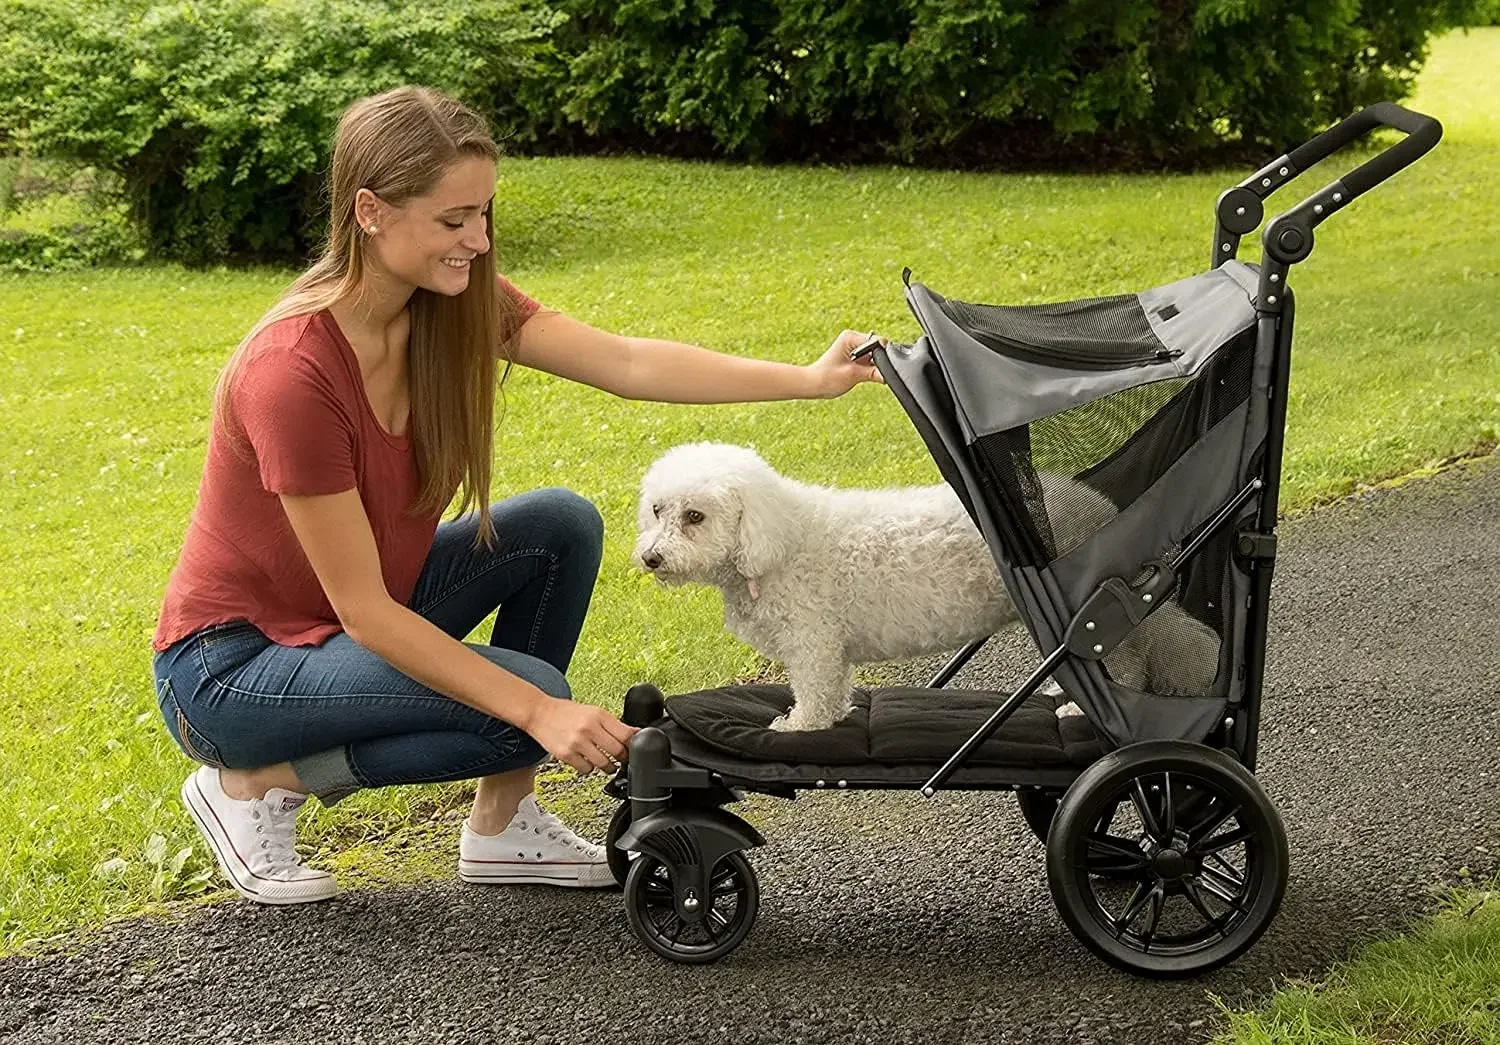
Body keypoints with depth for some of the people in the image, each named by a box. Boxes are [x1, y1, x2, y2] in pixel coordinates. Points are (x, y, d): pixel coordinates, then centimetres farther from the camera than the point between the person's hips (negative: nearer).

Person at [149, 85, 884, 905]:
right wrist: (538, 713, -30)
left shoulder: (455, 303, -8)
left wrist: (811, 379, -27)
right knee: (526, 694, -23)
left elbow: (627, 363, -17)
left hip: (362, 614, 8)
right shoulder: (293, 370, -30)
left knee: (562, 527, -8)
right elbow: (363, 610, -28)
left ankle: (503, 826, 1)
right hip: (229, 667, -8)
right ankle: (257, 782, -5)